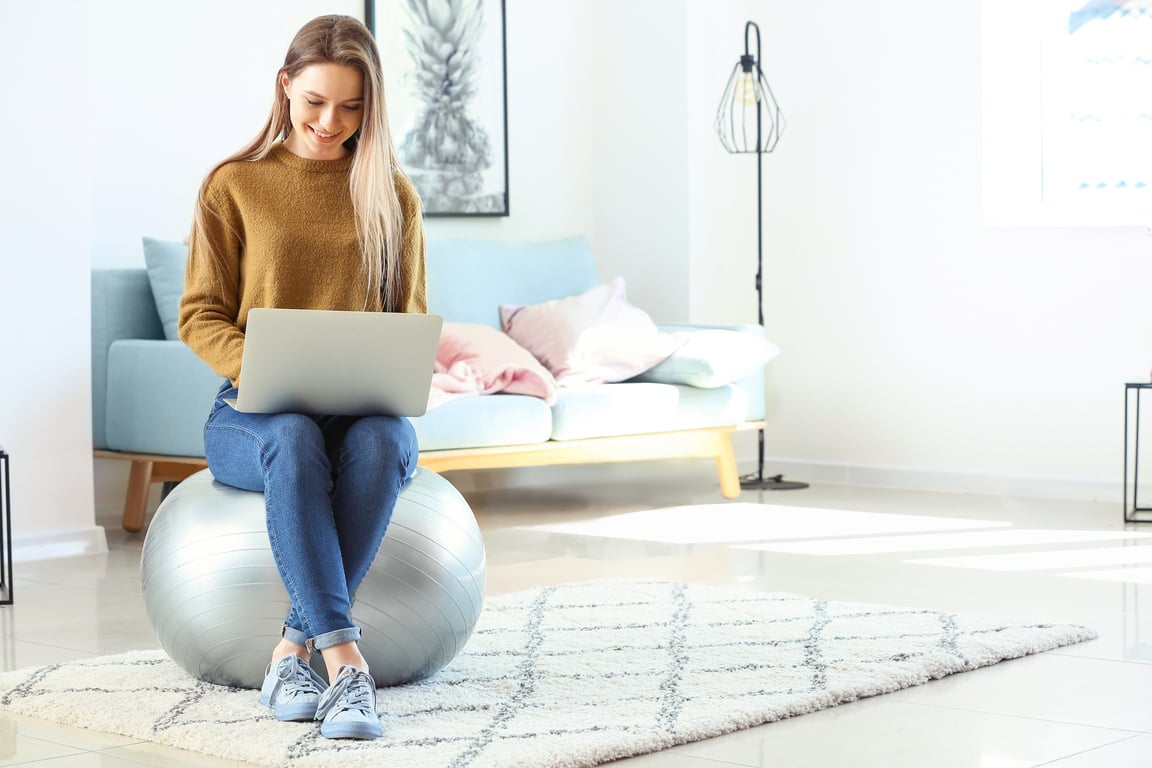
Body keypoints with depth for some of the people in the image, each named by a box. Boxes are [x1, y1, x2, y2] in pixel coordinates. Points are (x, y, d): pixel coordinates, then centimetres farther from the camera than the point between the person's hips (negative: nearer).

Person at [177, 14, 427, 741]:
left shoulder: (391, 193, 12)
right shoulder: (233, 186, 6)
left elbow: (412, 318, 12)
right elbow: (200, 315, 3)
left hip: (363, 407, 1)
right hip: (255, 411, -1)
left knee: (381, 441, -36)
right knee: (296, 440, -38)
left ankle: (294, 651, -35)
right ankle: (344, 656, -44)